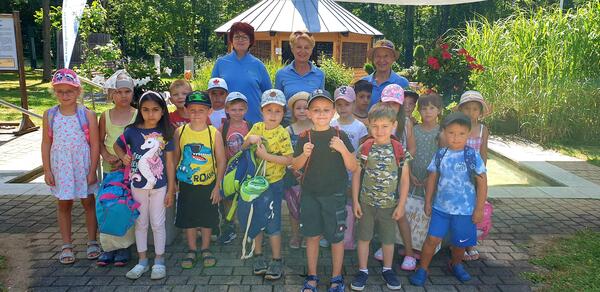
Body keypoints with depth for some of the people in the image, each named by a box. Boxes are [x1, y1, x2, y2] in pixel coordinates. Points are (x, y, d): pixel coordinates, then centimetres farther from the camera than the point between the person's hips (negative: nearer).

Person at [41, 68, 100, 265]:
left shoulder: (87, 115, -8)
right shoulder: (50, 115, 0)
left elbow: (95, 144, -7)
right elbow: (46, 143, 3)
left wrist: (92, 171, -9)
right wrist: (47, 170, -1)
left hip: (83, 166, -2)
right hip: (60, 167, 2)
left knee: (88, 203, 9)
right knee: (63, 205, 11)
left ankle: (92, 242, 23)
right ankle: (66, 245, 23)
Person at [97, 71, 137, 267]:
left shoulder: (138, 115, -4)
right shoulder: (106, 116, 5)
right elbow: (100, 141, 9)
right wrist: (106, 155, -10)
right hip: (109, 169, 3)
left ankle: (123, 249, 14)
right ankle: (108, 248, 17)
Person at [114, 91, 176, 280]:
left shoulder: (165, 134, -6)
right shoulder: (132, 131, -5)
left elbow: (169, 162, -3)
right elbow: (117, 145, 13)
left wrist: (171, 190, -3)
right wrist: (123, 157, -10)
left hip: (159, 186, -1)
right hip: (138, 185, 1)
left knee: (158, 224, 8)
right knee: (140, 223, 13)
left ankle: (159, 261, 22)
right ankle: (142, 261, 27)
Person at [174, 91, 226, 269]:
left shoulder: (214, 133, -9)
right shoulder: (180, 132, -5)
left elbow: (221, 161, -6)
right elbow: (175, 157, 4)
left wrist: (217, 186, -8)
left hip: (208, 184, -1)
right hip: (186, 184, 1)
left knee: (207, 218, 11)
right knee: (188, 218, 11)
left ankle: (205, 249, 29)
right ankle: (191, 250, 28)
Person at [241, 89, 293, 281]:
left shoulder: (282, 134, -14)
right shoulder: (257, 128, 1)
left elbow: (289, 159, -18)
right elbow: (243, 148, 7)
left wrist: (266, 156, -25)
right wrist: (249, 140, -14)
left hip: (273, 184, -5)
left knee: (272, 223, 0)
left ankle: (277, 261, 16)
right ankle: (258, 255, 31)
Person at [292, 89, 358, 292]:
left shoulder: (340, 136, -4)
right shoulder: (305, 137, 0)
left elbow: (353, 167, -5)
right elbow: (295, 166, 3)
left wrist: (343, 149, -22)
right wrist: (304, 154, -17)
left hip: (334, 194, -1)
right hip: (310, 194, 2)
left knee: (336, 237, 8)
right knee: (312, 236, 11)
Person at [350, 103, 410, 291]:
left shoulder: (399, 150, -7)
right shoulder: (364, 148, -7)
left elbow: (405, 179, -3)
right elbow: (356, 175, -2)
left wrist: (401, 205, -4)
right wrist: (355, 201, -3)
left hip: (390, 204, 0)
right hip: (366, 203, 0)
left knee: (388, 239, 15)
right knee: (364, 237, 11)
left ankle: (387, 270, 34)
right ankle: (363, 271, 27)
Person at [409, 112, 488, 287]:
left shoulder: (473, 156, -11)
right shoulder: (440, 155, -3)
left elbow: (482, 183, -7)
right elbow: (432, 179, 6)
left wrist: (479, 209, -7)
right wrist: (428, 202, 7)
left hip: (464, 209, -1)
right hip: (440, 207, 1)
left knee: (460, 242, 15)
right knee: (432, 238, 1)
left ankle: (456, 264, 43)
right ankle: (423, 269, 17)